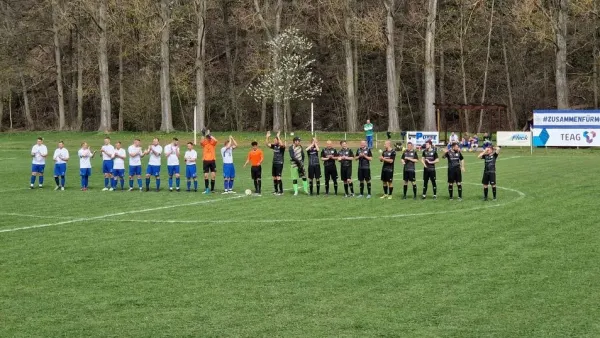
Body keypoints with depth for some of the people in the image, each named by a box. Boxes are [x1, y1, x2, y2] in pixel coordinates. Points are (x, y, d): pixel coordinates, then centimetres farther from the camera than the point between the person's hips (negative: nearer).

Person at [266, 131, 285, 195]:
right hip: (274, 163, 7)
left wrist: (278, 137, -33)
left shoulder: (282, 147, -11)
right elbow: (267, 144, 10)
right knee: (274, 178, 9)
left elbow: (281, 144, -33)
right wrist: (267, 137, -1)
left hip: (279, 164, -7)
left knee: (278, 178, -11)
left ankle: (281, 191, -4)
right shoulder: (274, 146, 9)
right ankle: (276, 191, 18)